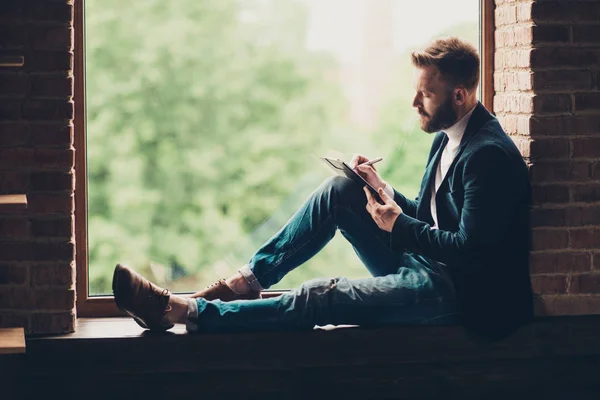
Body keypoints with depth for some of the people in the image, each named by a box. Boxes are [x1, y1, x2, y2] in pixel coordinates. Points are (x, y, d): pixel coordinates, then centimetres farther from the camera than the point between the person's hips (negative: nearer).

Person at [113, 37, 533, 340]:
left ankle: (184, 311, -18)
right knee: (340, 190, 0)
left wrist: (397, 224, -15)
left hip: (456, 292, -9)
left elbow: (468, 250, -25)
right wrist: (384, 190, 0)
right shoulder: (447, 139, 10)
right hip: (423, 267, 9)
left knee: (321, 297, -21)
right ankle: (247, 280, 0)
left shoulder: (489, 156, -21)